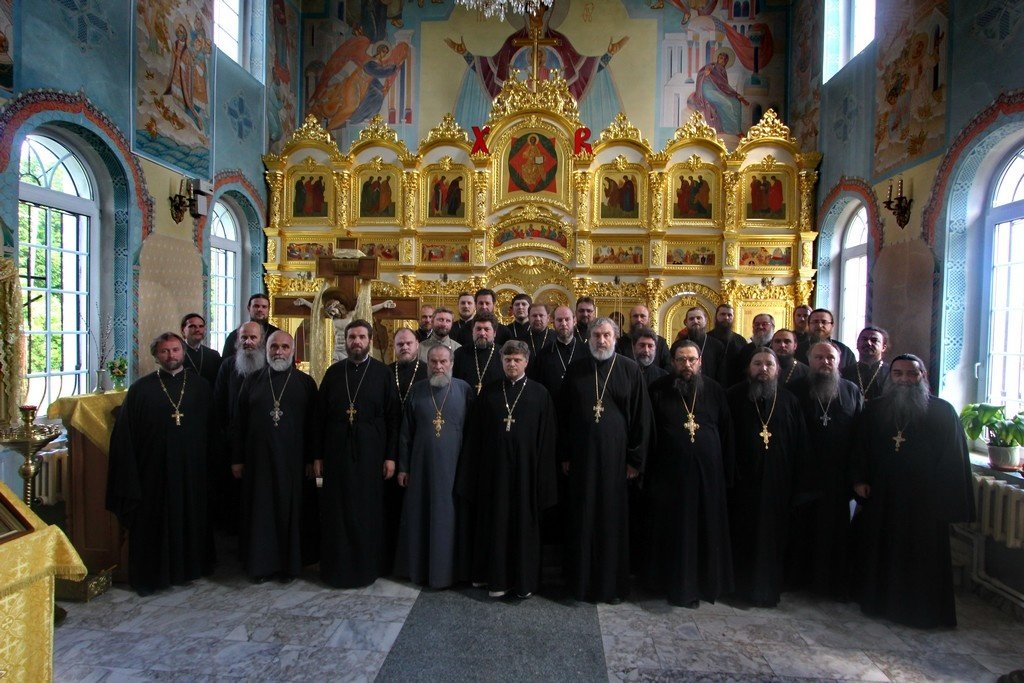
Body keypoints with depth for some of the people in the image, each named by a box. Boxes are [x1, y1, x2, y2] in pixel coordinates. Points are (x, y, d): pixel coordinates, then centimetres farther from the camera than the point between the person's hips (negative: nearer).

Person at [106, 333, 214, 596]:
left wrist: (210, 463, 2)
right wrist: (130, 474, -6)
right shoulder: (141, 389, -2)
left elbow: (212, 428, 6)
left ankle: (189, 567, 30)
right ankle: (151, 575, 25)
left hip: (191, 469, 2)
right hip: (154, 471, -2)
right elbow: (125, 435, -2)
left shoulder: (200, 387, 3)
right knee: (153, 522, 8)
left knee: (190, 518, 12)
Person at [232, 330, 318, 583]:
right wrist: (238, 459, 3)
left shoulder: (305, 382, 2)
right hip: (258, 459, 1)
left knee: (290, 511, 5)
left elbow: (313, 423, 1)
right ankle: (260, 564, 21)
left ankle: (289, 564, 19)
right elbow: (239, 422, 7)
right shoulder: (252, 381, 7)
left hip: (292, 460, -1)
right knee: (260, 511, 7)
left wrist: (311, 459, -2)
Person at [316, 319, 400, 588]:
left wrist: (390, 456, -6)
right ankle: (336, 567, 23)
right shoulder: (333, 372, 5)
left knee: (368, 512, 6)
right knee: (337, 511, 8)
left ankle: (367, 567, 22)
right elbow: (320, 415, 7)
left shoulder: (382, 373, -1)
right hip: (336, 452, 2)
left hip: (370, 453, -2)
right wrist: (318, 455, 3)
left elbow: (392, 417, -2)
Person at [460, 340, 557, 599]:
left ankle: (524, 579, 21)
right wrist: (474, 472, 2)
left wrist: (543, 473, -6)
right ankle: (497, 578, 22)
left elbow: (547, 437, -1)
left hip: (525, 468, -2)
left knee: (524, 522, 7)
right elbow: (475, 435, 6)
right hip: (494, 468, 2)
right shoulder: (488, 393, 6)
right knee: (495, 522, 8)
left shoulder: (540, 393, 0)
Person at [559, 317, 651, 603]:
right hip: (582, 454, 2)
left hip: (616, 454, -1)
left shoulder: (630, 370, -1)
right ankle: (582, 580, 23)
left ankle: (612, 582, 22)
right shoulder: (576, 369, 4)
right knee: (582, 518, 9)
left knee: (613, 518, 7)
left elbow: (641, 416, -1)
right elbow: (563, 413, 7)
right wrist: (565, 455, 4)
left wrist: (636, 459, -3)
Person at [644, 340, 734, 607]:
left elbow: (726, 435, 7)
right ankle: (676, 585, 20)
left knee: (707, 530, 10)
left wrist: (727, 473, 3)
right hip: (669, 474, -2)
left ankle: (706, 583, 27)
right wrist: (648, 474, -4)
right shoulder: (658, 391, -1)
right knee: (673, 531, 6)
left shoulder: (715, 391, 5)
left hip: (708, 474, 2)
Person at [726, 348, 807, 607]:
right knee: (742, 535, 6)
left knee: (773, 536, 8)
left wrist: (795, 477, -1)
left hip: (778, 482, 2)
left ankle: (769, 588, 23)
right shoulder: (734, 396, 1)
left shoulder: (789, 401, 7)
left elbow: (800, 443, 6)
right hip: (743, 481, -1)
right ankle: (742, 584, 21)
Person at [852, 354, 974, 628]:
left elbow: (954, 457, -4)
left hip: (924, 501, -3)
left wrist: (946, 498, -8)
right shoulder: (874, 410, 5)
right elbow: (860, 448, 10)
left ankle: (924, 611, 22)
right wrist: (860, 480, 0)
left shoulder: (942, 411, -4)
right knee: (880, 551, 12)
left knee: (923, 554, 5)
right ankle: (881, 602, 28)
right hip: (881, 498, 3)